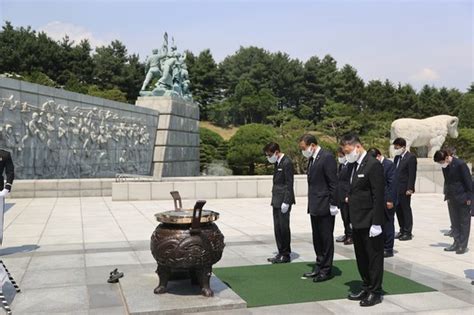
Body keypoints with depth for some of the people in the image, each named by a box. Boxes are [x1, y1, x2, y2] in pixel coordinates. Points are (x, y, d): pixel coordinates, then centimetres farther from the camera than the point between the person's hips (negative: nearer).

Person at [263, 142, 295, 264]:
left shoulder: (287, 163, -14)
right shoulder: (278, 163, 14)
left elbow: (289, 184, -17)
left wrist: (286, 202, -19)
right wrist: (274, 199, 14)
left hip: (284, 201, -9)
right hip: (277, 201, 9)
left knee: (283, 228, -2)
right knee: (278, 228, 11)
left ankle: (286, 255, 8)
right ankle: (281, 253, 20)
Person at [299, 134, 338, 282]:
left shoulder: (327, 157, -14)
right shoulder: (311, 159, 13)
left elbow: (333, 183, -16)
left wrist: (333, 204, -17)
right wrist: (310, 204, 14)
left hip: (325, 206, -9)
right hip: (314, 206, 9)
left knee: (326, 239, 1)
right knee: (317, 239, 16)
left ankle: (326, 270, 11)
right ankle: (319, 267, 26)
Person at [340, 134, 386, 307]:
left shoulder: (373, 165, -15)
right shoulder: (355, 165, 11)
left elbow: (378, 197, -18)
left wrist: (376, 223, -19)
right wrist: (351, 209, 11)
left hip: (370, 222, -8)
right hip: (358, 222, 8)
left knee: (374, 258, 4)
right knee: (361, 258, 16)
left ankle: (375, 292, 15)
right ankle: (366, 288, 28)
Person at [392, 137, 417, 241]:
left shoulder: (411, 157, -9)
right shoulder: (397, 157, 13)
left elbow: (412, 174, -13)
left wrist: (409, 189, -17)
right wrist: (392, 186, 11)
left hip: (405, 189, -7)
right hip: (396, 189, 7)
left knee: (406, 210, 1)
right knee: (398, 210, 10)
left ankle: (408, 232, 9)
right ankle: (402, 230, 20)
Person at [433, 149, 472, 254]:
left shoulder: (460, 164, -18)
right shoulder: (445, 166, 4)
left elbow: (468, 181, -14)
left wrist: (469, 197, -13)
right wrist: (447, 195, 9)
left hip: (463, 198, -7)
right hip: (452, 198, 7)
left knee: (464, 222, 3)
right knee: (454, 222, 11)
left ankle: (463, 246, 8)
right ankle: (456, 243, 19)